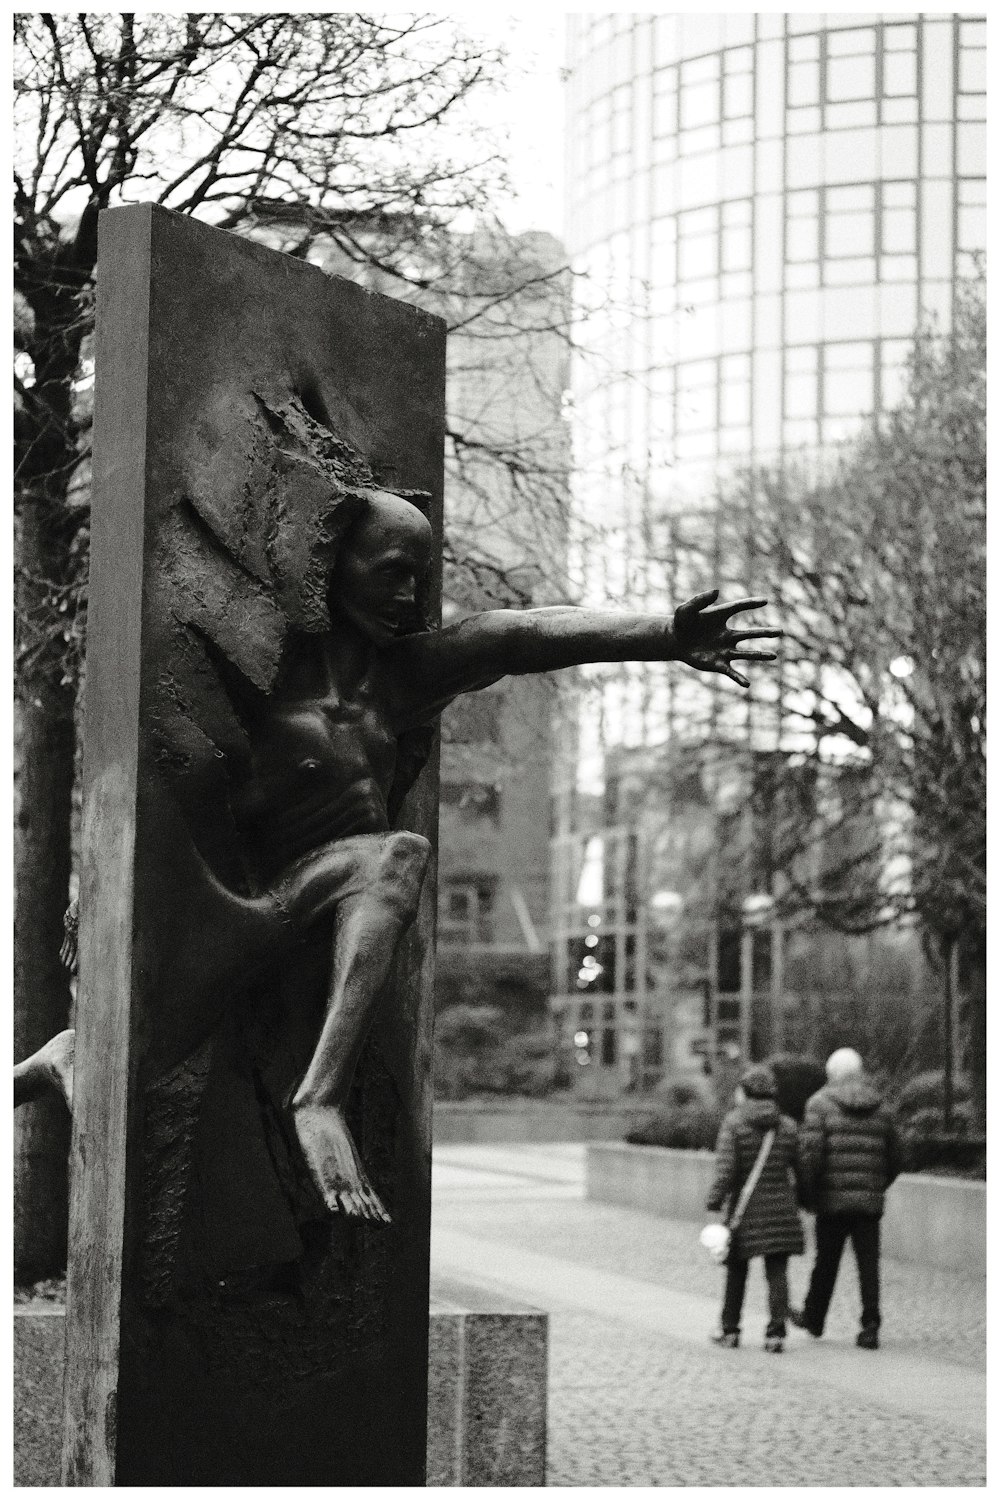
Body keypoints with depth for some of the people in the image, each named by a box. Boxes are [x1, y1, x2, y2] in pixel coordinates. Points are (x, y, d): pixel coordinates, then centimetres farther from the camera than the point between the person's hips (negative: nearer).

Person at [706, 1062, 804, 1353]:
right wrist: (797, 1201, 21)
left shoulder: (733, 1123, -7)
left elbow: (726, 1168, -14)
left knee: (736, 1272, 12)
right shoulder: (787, 1126, 4)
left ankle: (730, 1331, 19)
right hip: (781, 1208, 2)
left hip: (745, 1209, -2)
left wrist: (714, 1204, -11)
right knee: (777, 1273, 2)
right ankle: (775, 1334, -4)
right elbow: (800, 1168, 8)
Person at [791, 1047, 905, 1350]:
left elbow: (811, 1153, -13)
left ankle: (814, 1318, 29)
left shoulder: (821, 1103, -4)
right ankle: (870, 1325, -9)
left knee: (826, 1262, 12)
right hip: (870, 1201, 2)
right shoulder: (881, 1108, 8)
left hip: (832, 1200, -2)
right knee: (868, 1263, 1)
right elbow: (895, 1157, 11)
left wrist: (809, 1193, -2)